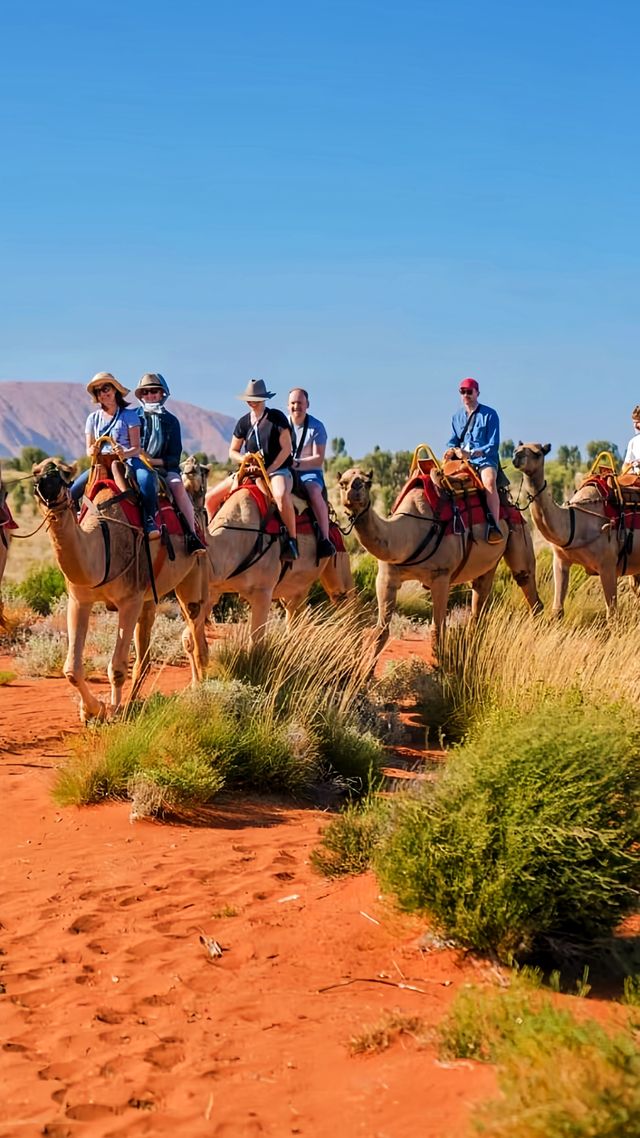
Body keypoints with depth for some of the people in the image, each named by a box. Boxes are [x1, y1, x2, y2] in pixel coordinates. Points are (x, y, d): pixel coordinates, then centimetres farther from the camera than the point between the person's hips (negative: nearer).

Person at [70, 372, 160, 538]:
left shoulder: (129, 415, 1)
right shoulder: (93, 419, 11)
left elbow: (136, 448, -3)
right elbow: (89, 449, 12)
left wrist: (125, 453, -27)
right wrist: (92, 452, -14)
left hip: (128, 461, -4)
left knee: (146, 478, -39)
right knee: (70, 492, -17)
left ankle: (149, 522, -34)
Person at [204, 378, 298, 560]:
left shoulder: (276, 417, -3)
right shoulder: (243, 422, 9)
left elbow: (286, 448, -6)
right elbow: (233, 452, 15)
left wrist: (269, 470, -13)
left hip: (278, 469, -6)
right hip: (249, 471, 6)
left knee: (281, 496, -42)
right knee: (211, 497, -2)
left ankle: (291, 540, -30)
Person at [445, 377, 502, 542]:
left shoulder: (490, 415, 0)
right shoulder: (457, 417, 15)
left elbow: (493, 445, -5)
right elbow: (453, 441, 17)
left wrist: (470, 454, -18)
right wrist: (451, 450, -9)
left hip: (485, 459, -6)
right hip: (462, 460, 6)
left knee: (489, 480, -37)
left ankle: (494, 526, -42)